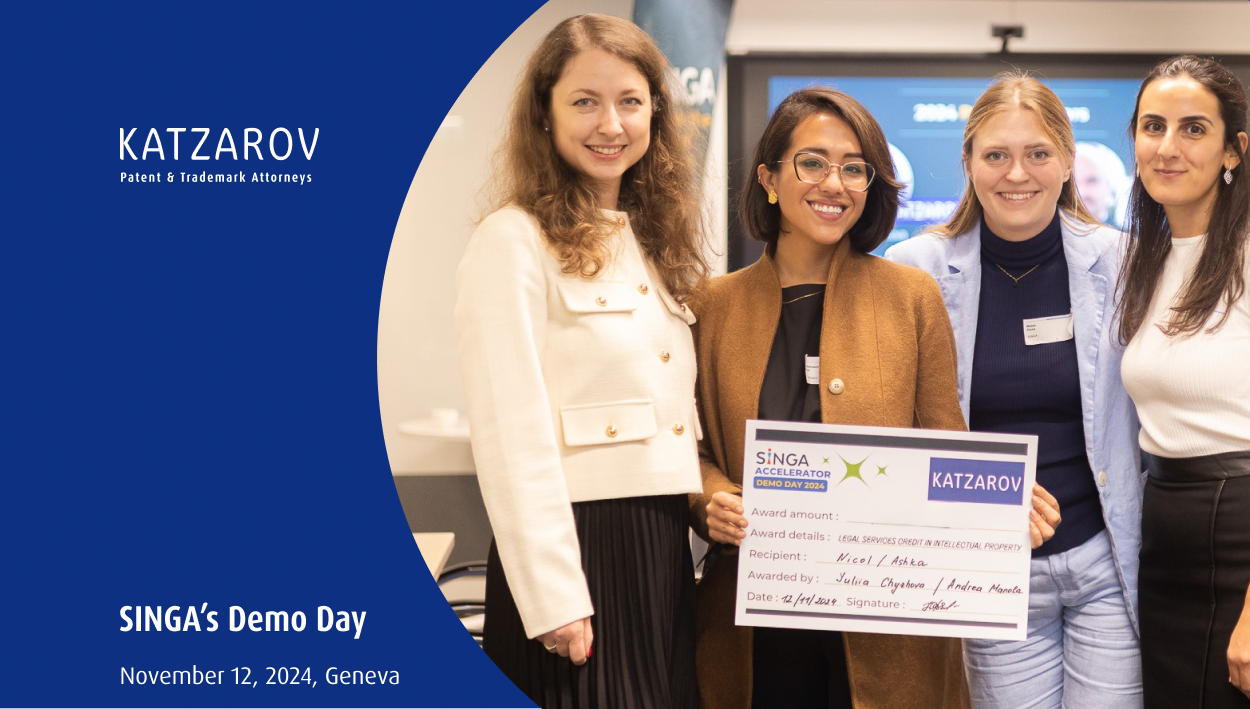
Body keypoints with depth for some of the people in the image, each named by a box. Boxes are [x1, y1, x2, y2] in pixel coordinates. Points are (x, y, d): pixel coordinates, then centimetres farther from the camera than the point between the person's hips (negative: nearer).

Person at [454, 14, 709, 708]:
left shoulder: (655, 245, 14)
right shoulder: (513, 242, -9)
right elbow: (512, 438, -15)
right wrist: (553, 598, -18)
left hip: (666, 549, 7)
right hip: (576, 542, -7)